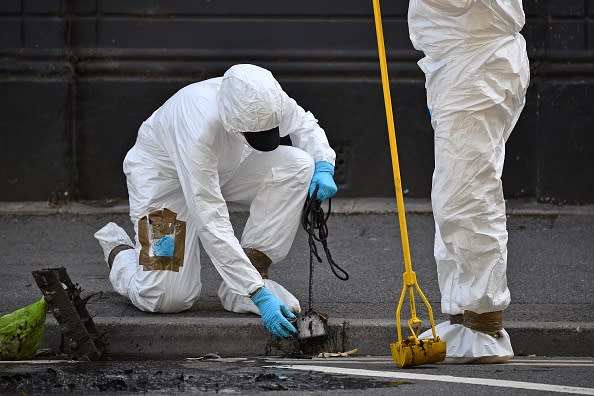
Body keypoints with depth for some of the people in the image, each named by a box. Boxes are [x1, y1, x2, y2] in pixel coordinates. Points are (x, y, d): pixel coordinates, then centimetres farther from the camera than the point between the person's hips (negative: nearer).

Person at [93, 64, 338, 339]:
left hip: (223, 169, 6)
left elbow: (303, 123, 1)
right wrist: (259, 295, -42)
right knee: (166, 298, -18)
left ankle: (245, 281, -14)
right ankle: (118, 251, 17)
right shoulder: (199, 129, -42)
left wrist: (324, 167, -20)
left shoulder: (266, 100, -26)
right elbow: (211, 223, -40)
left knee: (298, 165, -22)